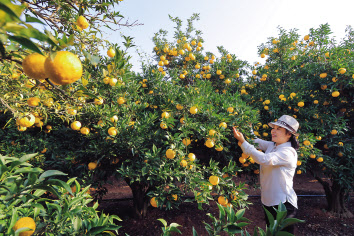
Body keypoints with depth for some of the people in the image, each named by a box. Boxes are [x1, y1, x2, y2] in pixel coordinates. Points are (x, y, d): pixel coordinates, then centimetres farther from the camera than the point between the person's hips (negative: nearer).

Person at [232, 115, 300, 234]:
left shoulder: (288, 152, -22)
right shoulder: (272, 146, 3)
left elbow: (264, 159, -37)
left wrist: (243, 142, -38)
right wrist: (241, 131, -13)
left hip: (283, 204, -8)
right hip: (269, 202, 8)